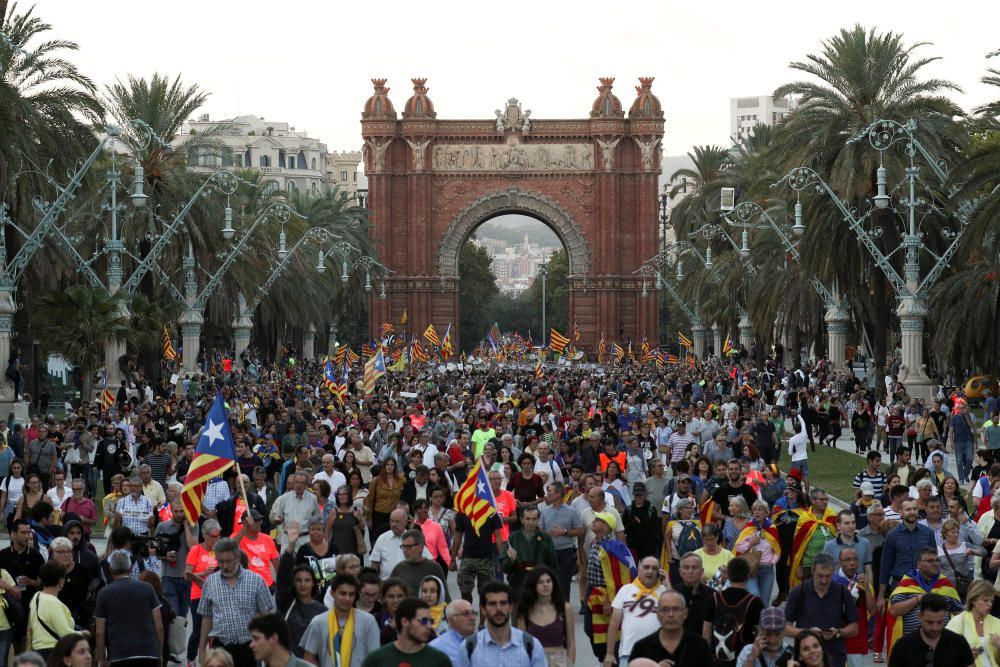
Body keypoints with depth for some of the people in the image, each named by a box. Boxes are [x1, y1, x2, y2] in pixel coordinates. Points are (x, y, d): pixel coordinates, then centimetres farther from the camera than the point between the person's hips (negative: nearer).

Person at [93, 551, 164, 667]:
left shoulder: (104, 593, 2)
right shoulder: (147, 589, 5)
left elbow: (100, 632, 2)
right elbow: (159, 626, 3)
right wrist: (160, 653, 14)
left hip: (119, 657, -1)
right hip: (149, 654, 1)